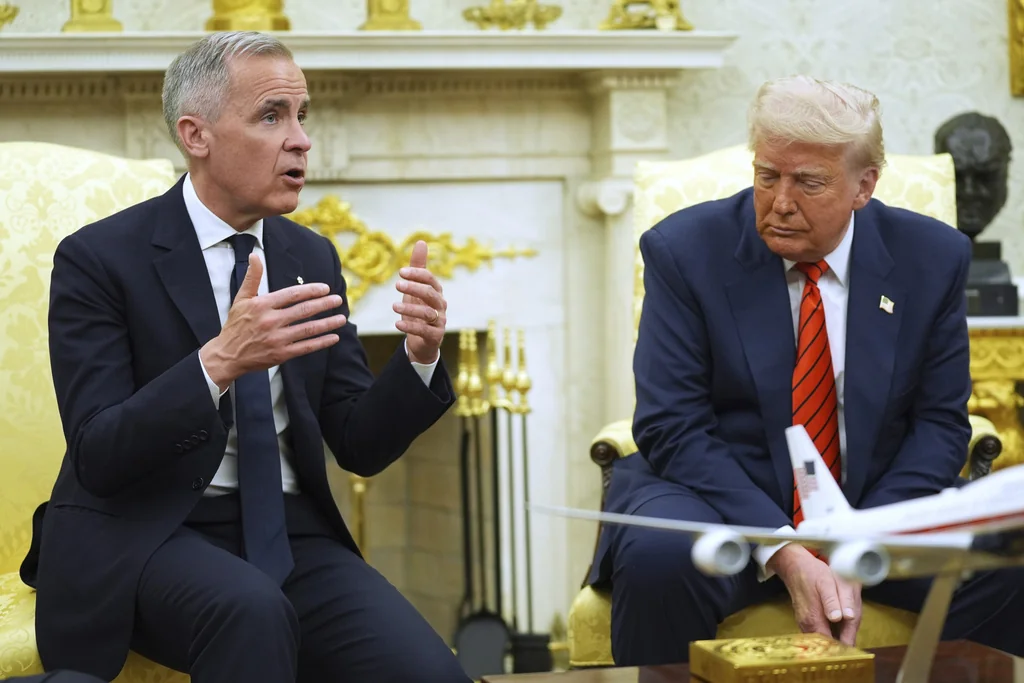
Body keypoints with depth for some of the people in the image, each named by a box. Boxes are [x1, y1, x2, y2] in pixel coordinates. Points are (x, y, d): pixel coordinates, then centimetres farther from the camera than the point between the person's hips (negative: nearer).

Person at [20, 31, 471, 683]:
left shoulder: (313, 257, 10)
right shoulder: (98, 258, -6)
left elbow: (360, 445, 8)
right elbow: (98, 457, -16)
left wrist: (419, 355, -12)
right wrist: (219, 361, -31)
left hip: (290, 534, 4)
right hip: (145, 537, -4)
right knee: (251, 609, -36)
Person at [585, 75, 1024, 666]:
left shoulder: (932, 257, 0)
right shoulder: (685, 250, -7)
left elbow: (940, 422, 1)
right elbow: (673, 427, -12)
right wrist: (783, 553, -23)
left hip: (878, 498, 2)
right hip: (720, 493, -2)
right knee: (656, 559, -35)